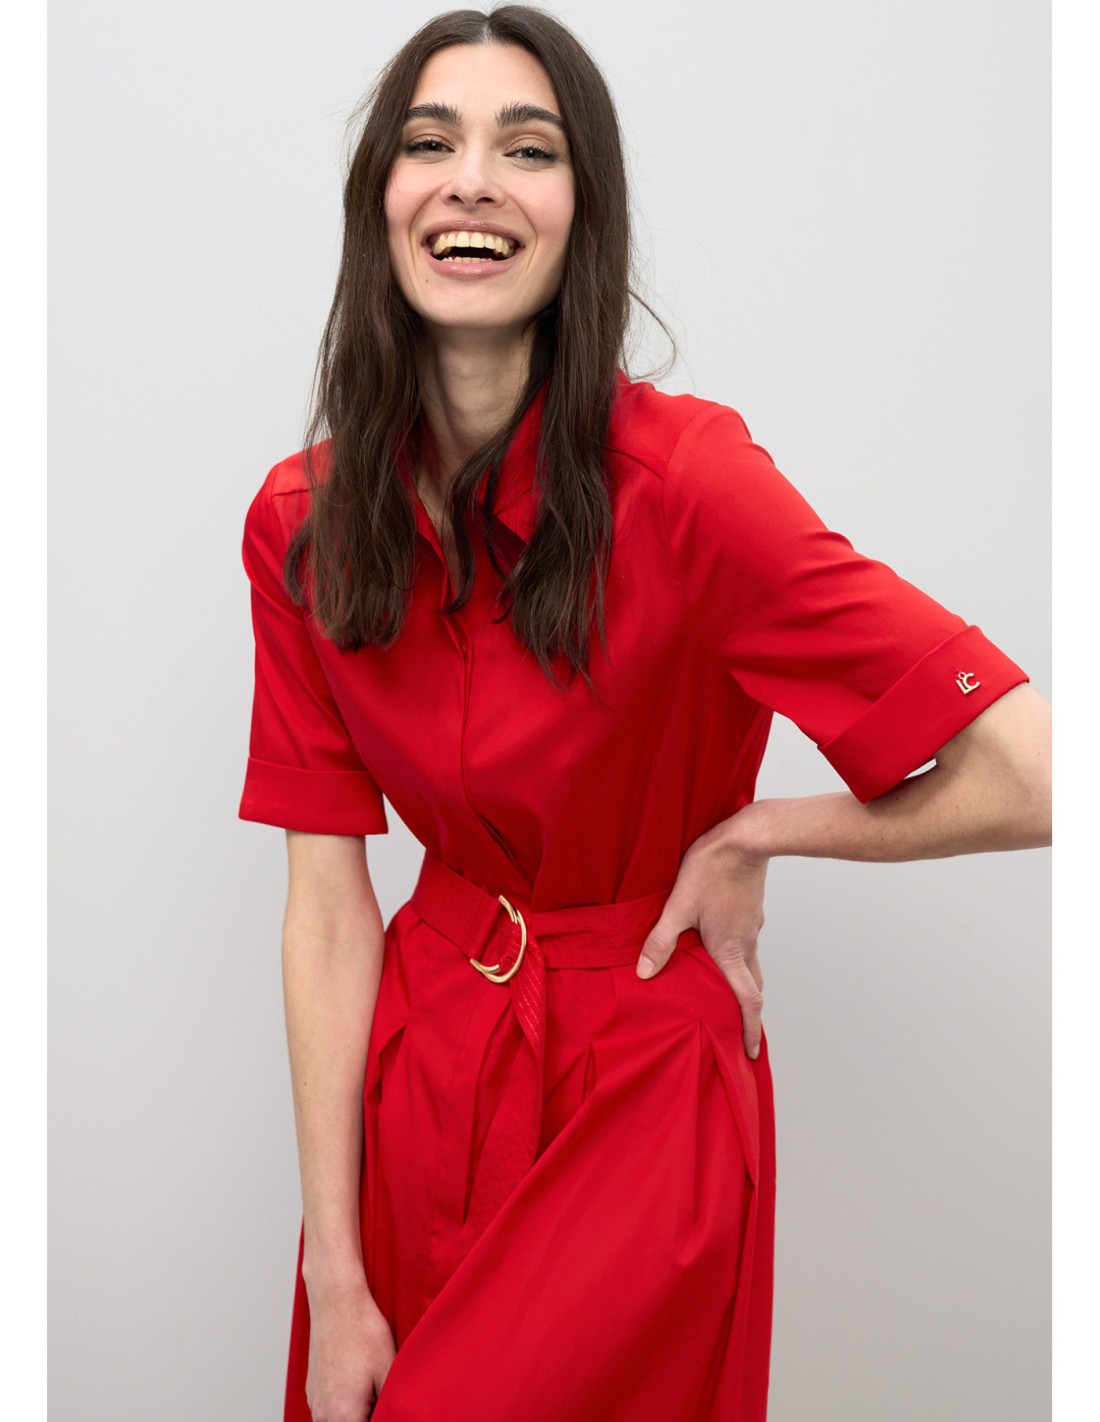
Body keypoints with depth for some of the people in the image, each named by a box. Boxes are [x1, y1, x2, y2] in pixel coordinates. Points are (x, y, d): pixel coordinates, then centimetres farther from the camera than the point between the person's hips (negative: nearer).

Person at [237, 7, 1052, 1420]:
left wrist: (751, 837, -15)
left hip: (644, 1091, -3)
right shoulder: (300, 522, -8)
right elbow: (326, 901, -8)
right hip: (416, 1070, 4)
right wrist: (334, 1282, -9)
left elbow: (1034, 777, -28)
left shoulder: (681, 477, -22)